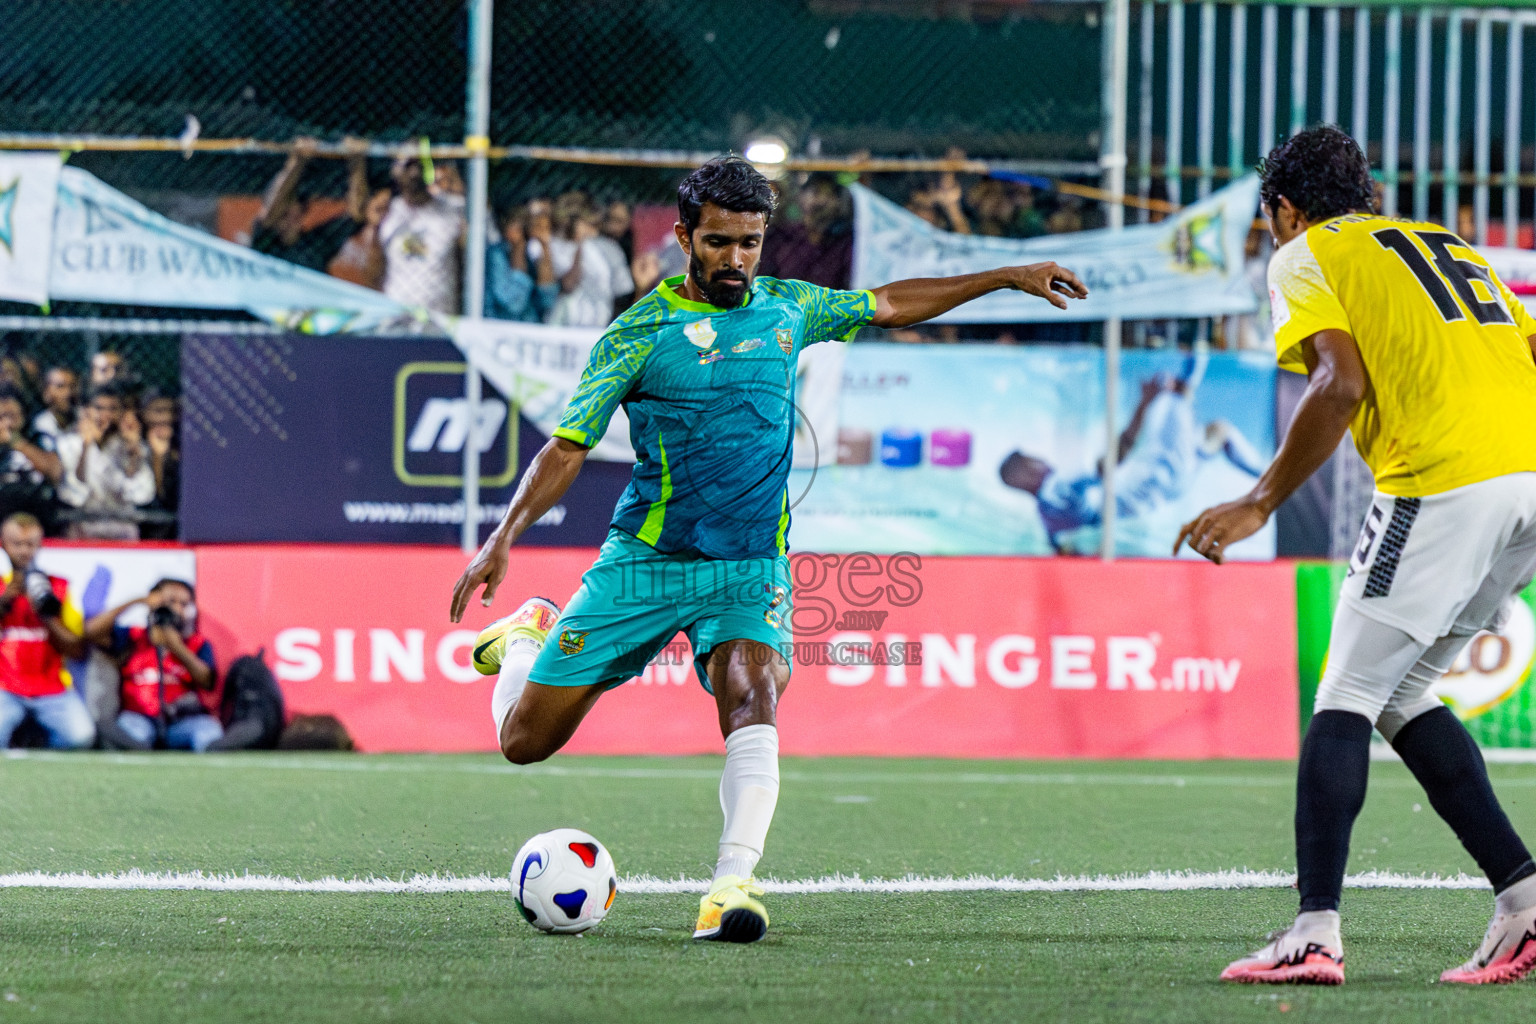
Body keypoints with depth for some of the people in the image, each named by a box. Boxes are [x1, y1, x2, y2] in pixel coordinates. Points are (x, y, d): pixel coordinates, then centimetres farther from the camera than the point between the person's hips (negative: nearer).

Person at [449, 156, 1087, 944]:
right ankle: (528, 637, 35)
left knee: (753, 697, -29)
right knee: (525, 741, 1)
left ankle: (732, 883, -35)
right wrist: (503, 539, -18)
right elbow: (567, 448, -7)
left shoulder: (786, 309, 6)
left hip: (752, 567, 2)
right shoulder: (641, 331, -6)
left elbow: (890, 305, 22)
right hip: (646, 559, -2)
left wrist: (1007, 278, 22)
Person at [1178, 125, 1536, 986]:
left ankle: (1315, 933, -14)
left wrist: (1260, 504, -7)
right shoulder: (1449, 245, 29)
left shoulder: (1306, 257, 7)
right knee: (1403, 692, 17)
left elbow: (1340, 384, -9)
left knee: (1347, 699, -3)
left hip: (1445, 483, -7)